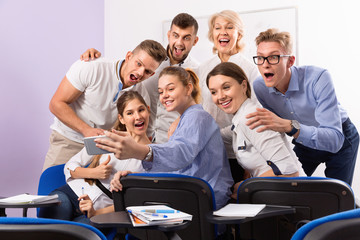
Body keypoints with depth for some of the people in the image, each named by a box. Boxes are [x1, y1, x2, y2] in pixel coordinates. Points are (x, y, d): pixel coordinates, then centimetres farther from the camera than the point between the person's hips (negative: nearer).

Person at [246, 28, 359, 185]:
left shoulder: (317, 78, -35)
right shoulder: (259, 87, -20)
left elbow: (334, 140, -42)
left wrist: (289, 126, -57)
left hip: (341, 139, -4)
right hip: (305, 141, 4)